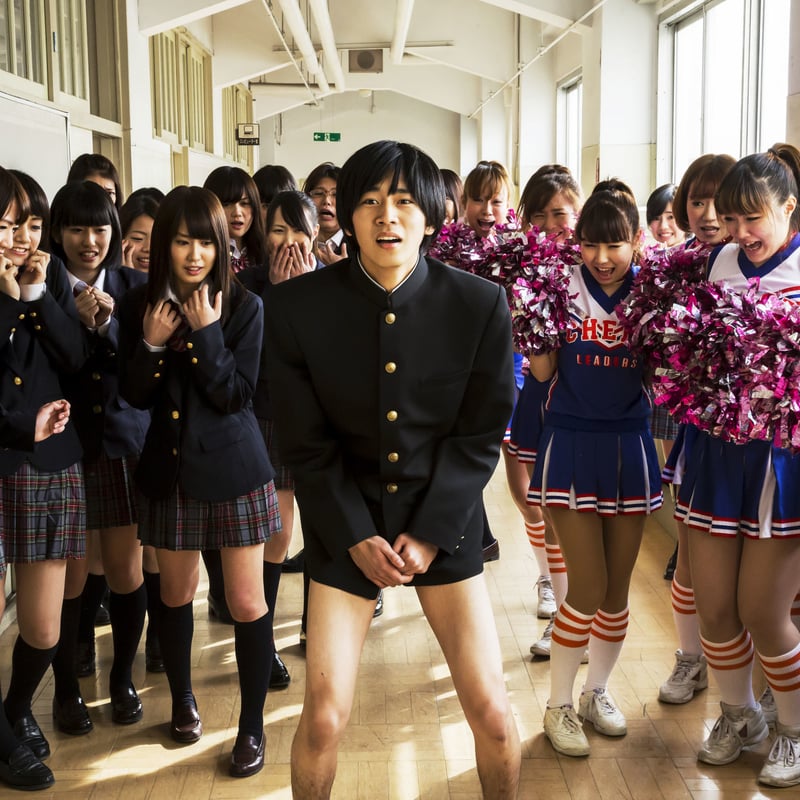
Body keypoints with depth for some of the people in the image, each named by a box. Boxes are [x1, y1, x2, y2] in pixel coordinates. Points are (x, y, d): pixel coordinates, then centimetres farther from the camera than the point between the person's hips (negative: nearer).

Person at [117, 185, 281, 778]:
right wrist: (151, 344, -16)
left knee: (247, 602, 0)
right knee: (176, 593, 17)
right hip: (169, 469, 3)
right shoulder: (140, 306, -2)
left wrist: (207, 334, -23)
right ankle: (182, 698, 40)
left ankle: (253, 726, 16)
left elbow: (238, 395, -14)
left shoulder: (245, 307, -9)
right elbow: (134, 396, 0)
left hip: (234, 470, -3)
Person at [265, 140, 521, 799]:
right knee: (324, 717, -2)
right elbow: (306, 444, -4)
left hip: (445, 519, 1)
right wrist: (357, 537, -9)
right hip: (345, 523, 0)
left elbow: (480, 436, -4)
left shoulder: (481, 304, -11)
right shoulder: (297, 307, -11)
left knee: (492, 711, 2)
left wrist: (428, 534, -9)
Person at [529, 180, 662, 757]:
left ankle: (597, 691, 32)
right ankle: (559, 706, 15)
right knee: (588, 589, -4)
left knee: (618, 588, 10)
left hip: (630, 446, 3)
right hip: (572, 444, -3)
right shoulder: (564, 287, -4)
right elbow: (543, 370, -8)